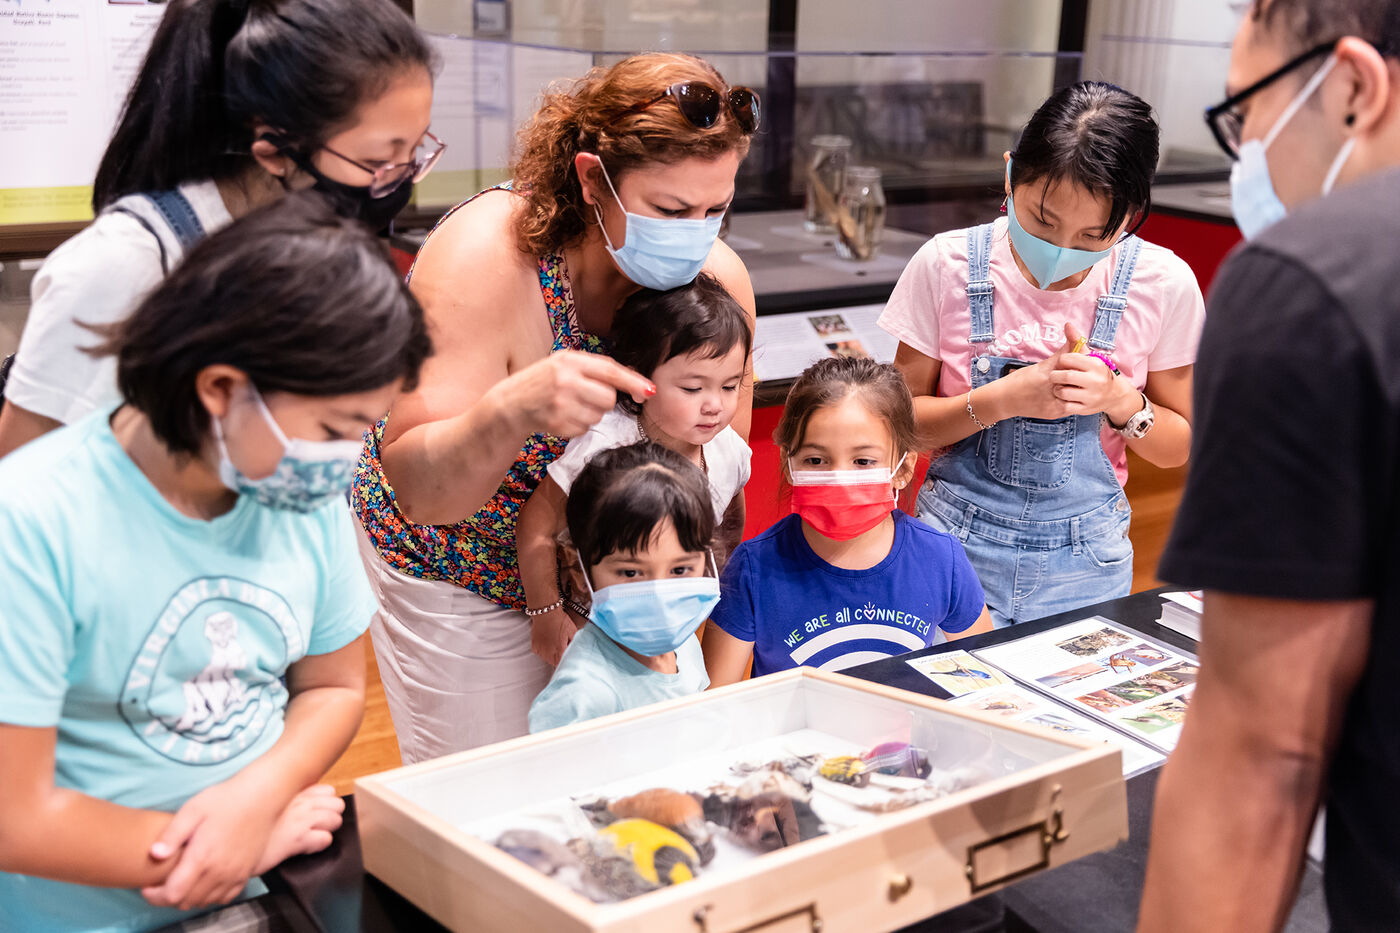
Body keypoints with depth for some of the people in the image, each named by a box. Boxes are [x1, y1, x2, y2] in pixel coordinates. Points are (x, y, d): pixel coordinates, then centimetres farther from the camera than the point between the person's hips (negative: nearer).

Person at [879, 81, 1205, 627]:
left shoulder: (1163, 284, -10)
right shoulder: (948, 265, -12)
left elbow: (1179, 447, 2)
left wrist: (1119, 400, -18)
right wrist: (1001, 401, -21)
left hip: (1084, 563, 1)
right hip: (959, 544, 0)